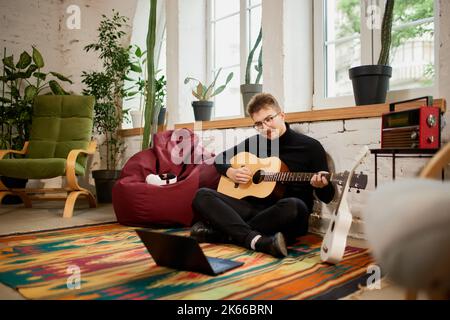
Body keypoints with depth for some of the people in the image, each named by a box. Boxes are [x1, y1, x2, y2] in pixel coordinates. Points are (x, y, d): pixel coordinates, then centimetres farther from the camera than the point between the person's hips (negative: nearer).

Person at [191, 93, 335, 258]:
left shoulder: (310, 146, 0)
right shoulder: (254, 142, 11)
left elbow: (327, 197, 1)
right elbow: (220, 158, 23)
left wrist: (321, 185, -23)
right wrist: (230, 172, 1)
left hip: (284, 214, -3)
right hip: (254, 208, 4)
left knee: (293, 206, -39)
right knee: (202, 196, -16)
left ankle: (220, 232, -27)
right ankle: (257, 241, -37)